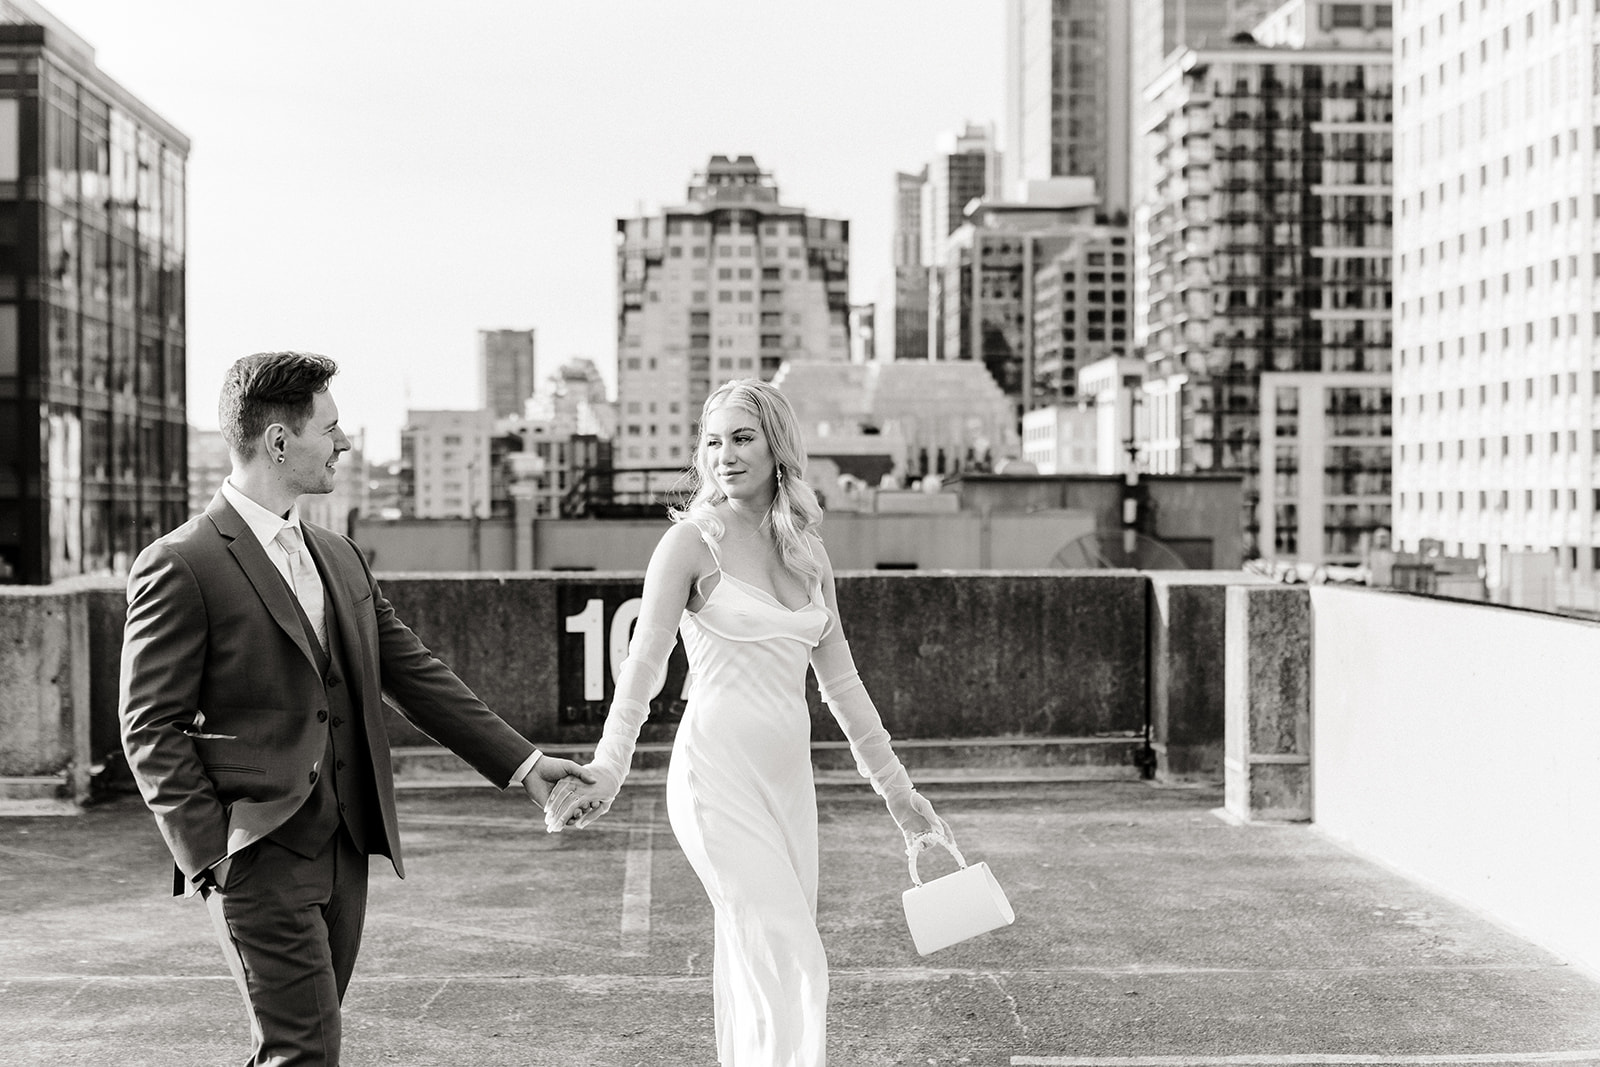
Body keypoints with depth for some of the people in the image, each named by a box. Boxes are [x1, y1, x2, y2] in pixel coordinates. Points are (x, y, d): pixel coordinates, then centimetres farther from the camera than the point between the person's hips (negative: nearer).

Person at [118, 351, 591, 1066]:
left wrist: (521, 763, 9)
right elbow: (151, 730, -9)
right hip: (258, 856, -7)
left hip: (345, 847, 7)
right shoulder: (180, 567, -10)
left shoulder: (339, 557, 14)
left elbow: (416, 674, 15)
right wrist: (211, 855, -13)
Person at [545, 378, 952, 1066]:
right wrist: (609, 767, -26)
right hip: (719, 773, -5)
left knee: (757, 970, 8)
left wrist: (897, 789, 20)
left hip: (789, 777, 6)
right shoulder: (692, 542, -4)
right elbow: (644, 662, -13)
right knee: (793, 965, -12)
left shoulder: (808, 555, 12)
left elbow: (841, 683, 18)